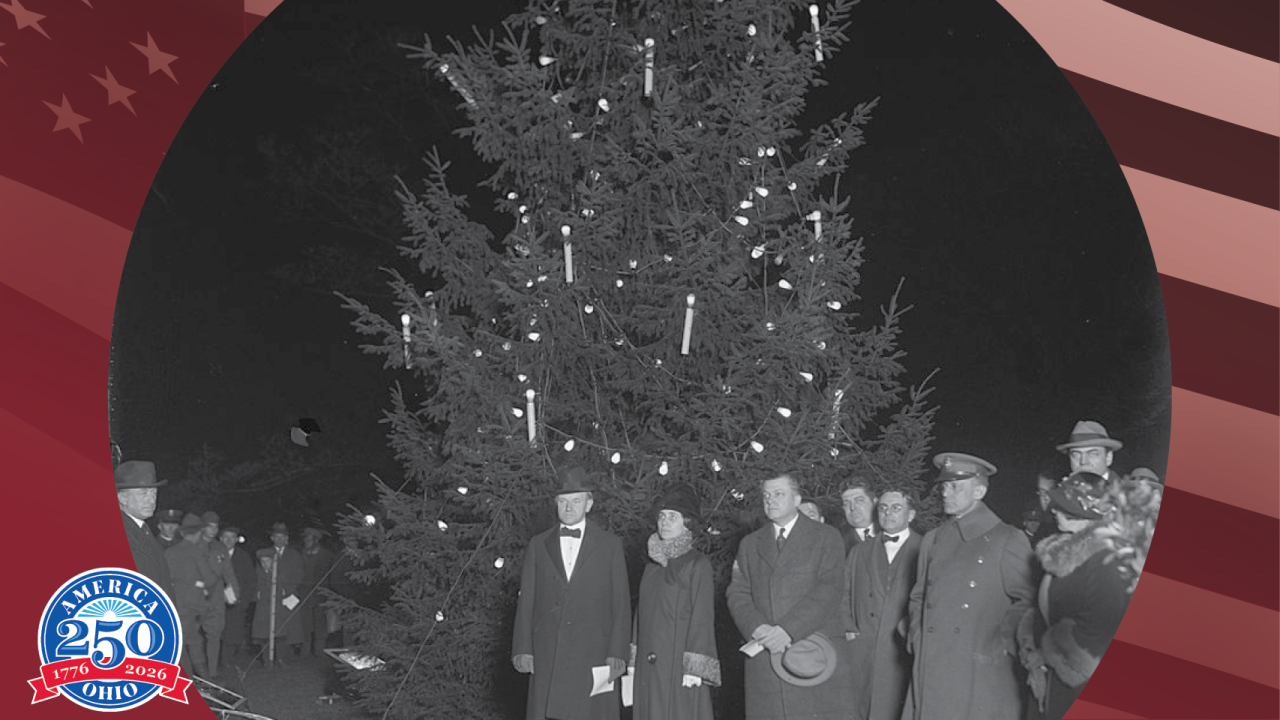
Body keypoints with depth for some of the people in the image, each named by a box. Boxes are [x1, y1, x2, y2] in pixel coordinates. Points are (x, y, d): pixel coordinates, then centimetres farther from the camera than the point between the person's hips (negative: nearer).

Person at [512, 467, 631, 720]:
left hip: (593, 657, -1)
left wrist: (617, 654, -5)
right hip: (547, 656, 2)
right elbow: (526, 601, 10)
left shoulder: (610, 545, 7)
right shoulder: (538, 545, 12)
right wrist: (522, 649, 1)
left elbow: (621, 604, 3)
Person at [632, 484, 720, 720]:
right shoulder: (652, 567, 12)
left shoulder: (697, 565, -6)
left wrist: (693, 668, -14)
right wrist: (633, 662, 11)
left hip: (679, 665, -5)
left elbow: (702, 617, -9)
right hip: (649, 668, 6)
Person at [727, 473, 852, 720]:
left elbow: (830, 590, -5)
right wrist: (758, 629, -10)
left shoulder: (826, 537, 7)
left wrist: (788, 630, -15)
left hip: (818, 654, -2)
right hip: (764, 661, 3)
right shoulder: (749, 544, 19)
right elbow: (737, 594, 10)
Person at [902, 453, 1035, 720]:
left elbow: (1027, 601, -2)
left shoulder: (1009, 540, -1)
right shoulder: (932, 540, 14)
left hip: (982, 674, -4)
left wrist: (999, 644, -7)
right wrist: (916, 637, 8)